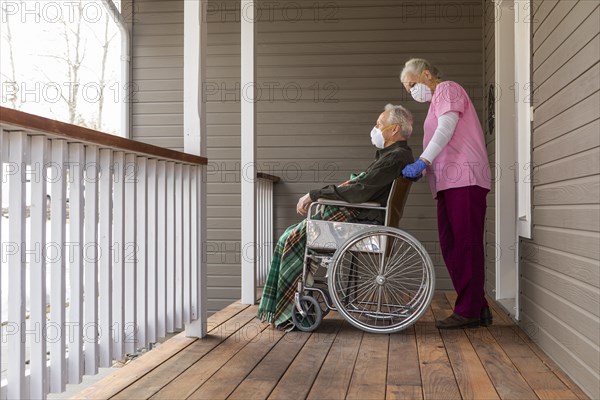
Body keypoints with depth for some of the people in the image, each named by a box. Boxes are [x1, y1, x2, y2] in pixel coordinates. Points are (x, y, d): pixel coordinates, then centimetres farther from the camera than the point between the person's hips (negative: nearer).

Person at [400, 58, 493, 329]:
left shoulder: (447, 89, 4)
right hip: (450, 183, 10)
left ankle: (469, 311, -8)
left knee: (465, 245, -10)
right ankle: (477, 308, 10)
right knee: (451, 246, 6)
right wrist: (419, 170, 13)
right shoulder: (437, 100, 30)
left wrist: (422, 161, -20)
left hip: (464, 179, -9)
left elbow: (446, 129, -12)